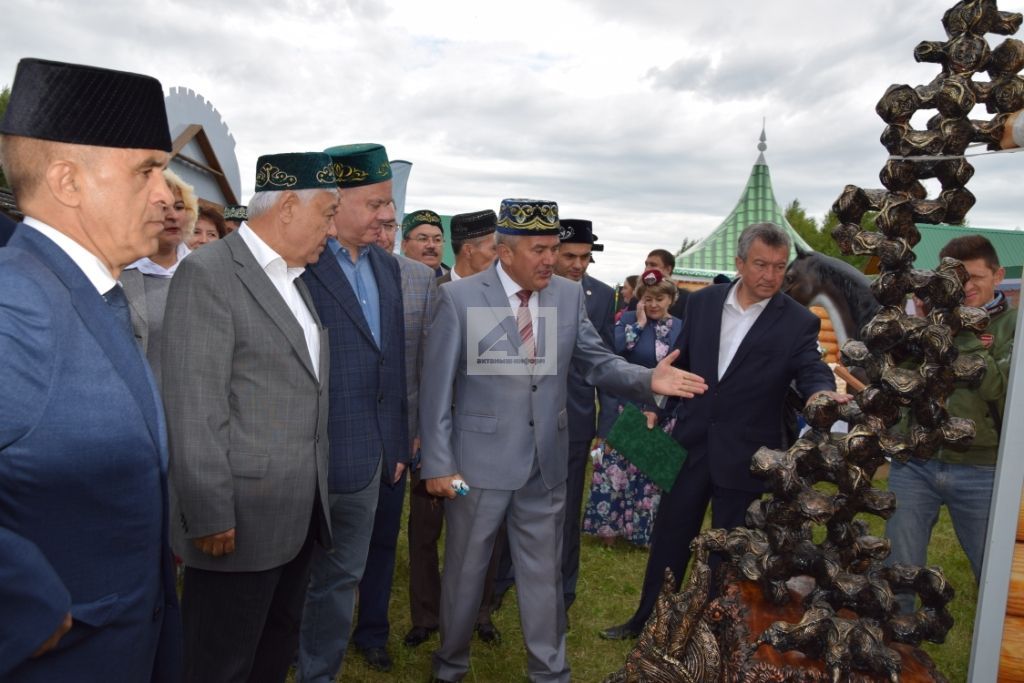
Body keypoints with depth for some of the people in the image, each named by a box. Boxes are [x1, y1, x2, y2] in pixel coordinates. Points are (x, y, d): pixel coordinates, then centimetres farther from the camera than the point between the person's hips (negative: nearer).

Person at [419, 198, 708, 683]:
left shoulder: (570, 295, 0)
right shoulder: (459, 298, -10)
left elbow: (597, 362, 2)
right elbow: (436, 387, -9)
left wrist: (647, 380, -17)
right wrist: (438, 463, -11)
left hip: (546, 461, 3)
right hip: (480, 459, -3)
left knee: (543, 572, 18)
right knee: (465, 570, 16)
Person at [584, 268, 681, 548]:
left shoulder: (682, 327, 4)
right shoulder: (629, 319, -3)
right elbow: (613, 348, -21)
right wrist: (640, 323, -16)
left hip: (666, 413, 3)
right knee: (618, 466, 2)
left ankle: (645, 529, 26)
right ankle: (610, 524, 18)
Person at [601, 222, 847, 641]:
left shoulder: (798, 322, -8)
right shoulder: (703, 302, 0)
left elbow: (812, 370, -16)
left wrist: (822, 393, -39)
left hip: (744, 456, -3)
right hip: (691, 442, 3)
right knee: (669, 537, 17)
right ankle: (647, 618, 36)